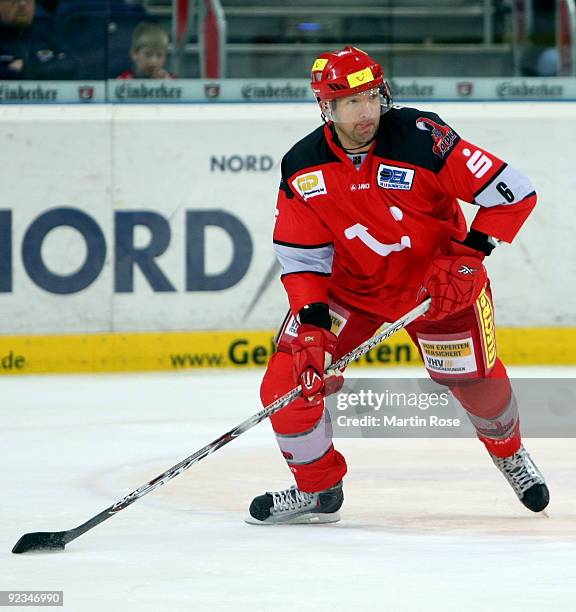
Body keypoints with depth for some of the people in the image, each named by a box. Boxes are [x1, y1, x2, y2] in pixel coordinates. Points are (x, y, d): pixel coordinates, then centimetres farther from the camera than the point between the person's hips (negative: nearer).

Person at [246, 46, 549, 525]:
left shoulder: (421, 137, -24)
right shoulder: (303, 169, -14)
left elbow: (514, 193, -22)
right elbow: (301, 256, -9)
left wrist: (468, 256, -27)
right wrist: (311, 327, -20)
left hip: (439, 282, -2)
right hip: (350, 286, 2)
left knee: (480, 385, 0)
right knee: (289, 379, -10)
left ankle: (509, 452, 37)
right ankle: (317, 489, 13)